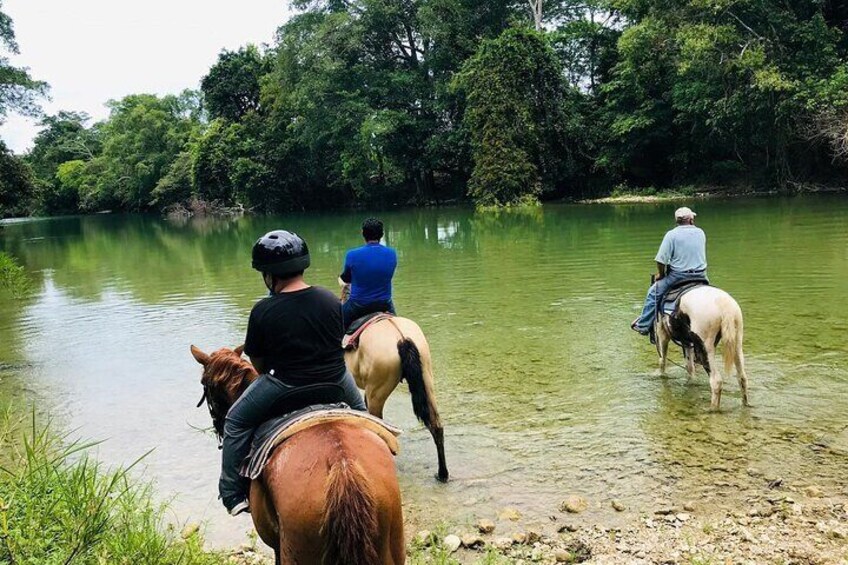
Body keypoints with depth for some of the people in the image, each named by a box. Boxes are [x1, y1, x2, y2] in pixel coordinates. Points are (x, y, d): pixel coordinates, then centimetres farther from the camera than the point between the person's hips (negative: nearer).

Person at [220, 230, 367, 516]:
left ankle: (233, 494, 23)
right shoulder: (330, 300, -5)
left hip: (285, 385, -4)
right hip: (335, 380, 4)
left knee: (236, 422, 19)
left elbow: (257, 360, -6)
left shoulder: (263, 311, -17)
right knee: (358, 408, 36)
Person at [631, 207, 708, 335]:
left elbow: (661, 260, -15)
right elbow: (701, 255, 16)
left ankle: (644, 325, 14)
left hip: (678, 276, -4)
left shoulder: (672, 234, -11)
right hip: (700, 276, 4)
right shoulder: (701, 233, 4)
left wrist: (661, 274, 3)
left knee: (653, 293, 11)